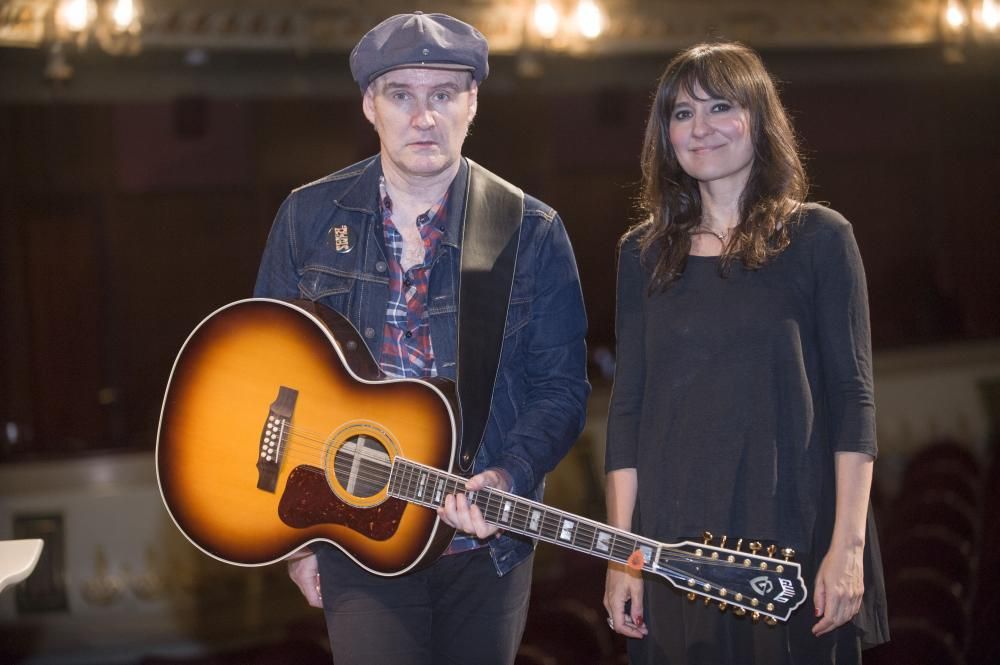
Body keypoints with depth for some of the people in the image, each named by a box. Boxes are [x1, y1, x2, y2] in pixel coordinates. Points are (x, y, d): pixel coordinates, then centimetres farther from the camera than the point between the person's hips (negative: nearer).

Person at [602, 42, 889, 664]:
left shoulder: (819, 238, 0)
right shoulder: (644, 252, 9)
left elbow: (852, 398, -4)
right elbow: (628, 404, 7)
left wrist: (848, 546, -11)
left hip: (793, 537, -2)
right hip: (673, 543, 3)